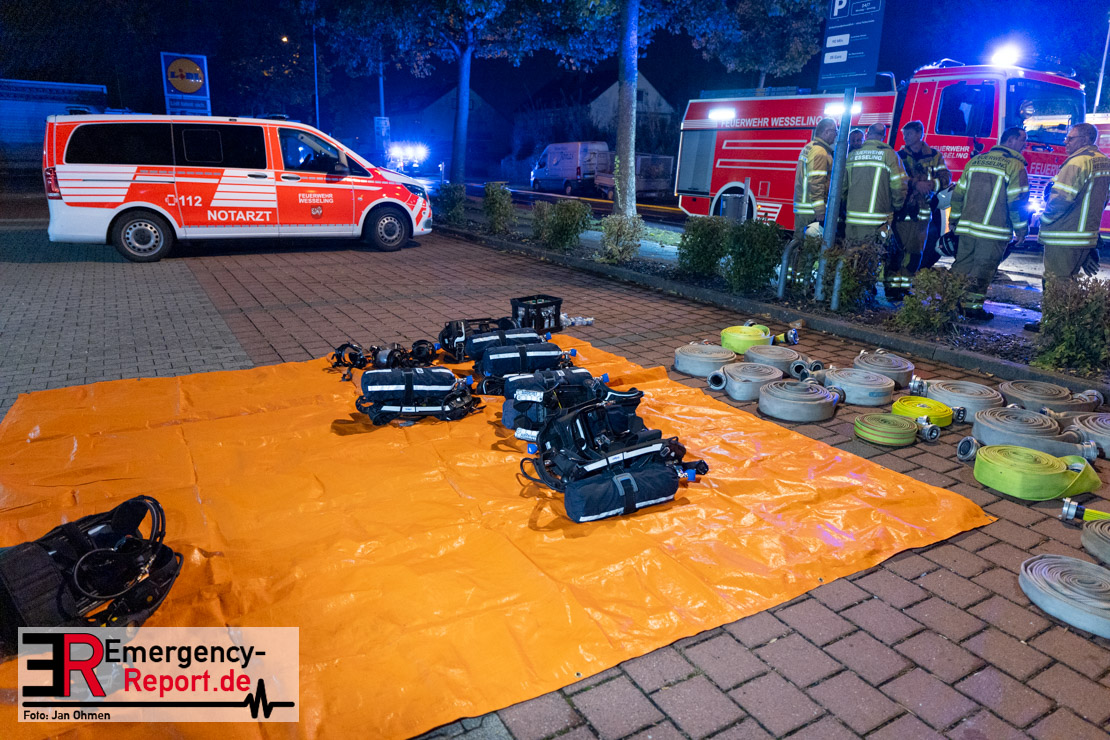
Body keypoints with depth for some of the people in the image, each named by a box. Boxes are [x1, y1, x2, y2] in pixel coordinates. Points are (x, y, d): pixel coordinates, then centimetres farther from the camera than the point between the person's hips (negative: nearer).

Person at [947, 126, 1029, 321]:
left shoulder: (975, 161, 11)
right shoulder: (1015, 166, -7)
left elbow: (958, 193, 13)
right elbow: (1017, 201, -10)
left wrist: (954, 219, 21)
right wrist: (1021, 228, -1)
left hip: (967, 226, 5)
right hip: (993, 231, -5)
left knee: (962, 264, 12)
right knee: (983, 269, 1)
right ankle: (973, 307, 4)